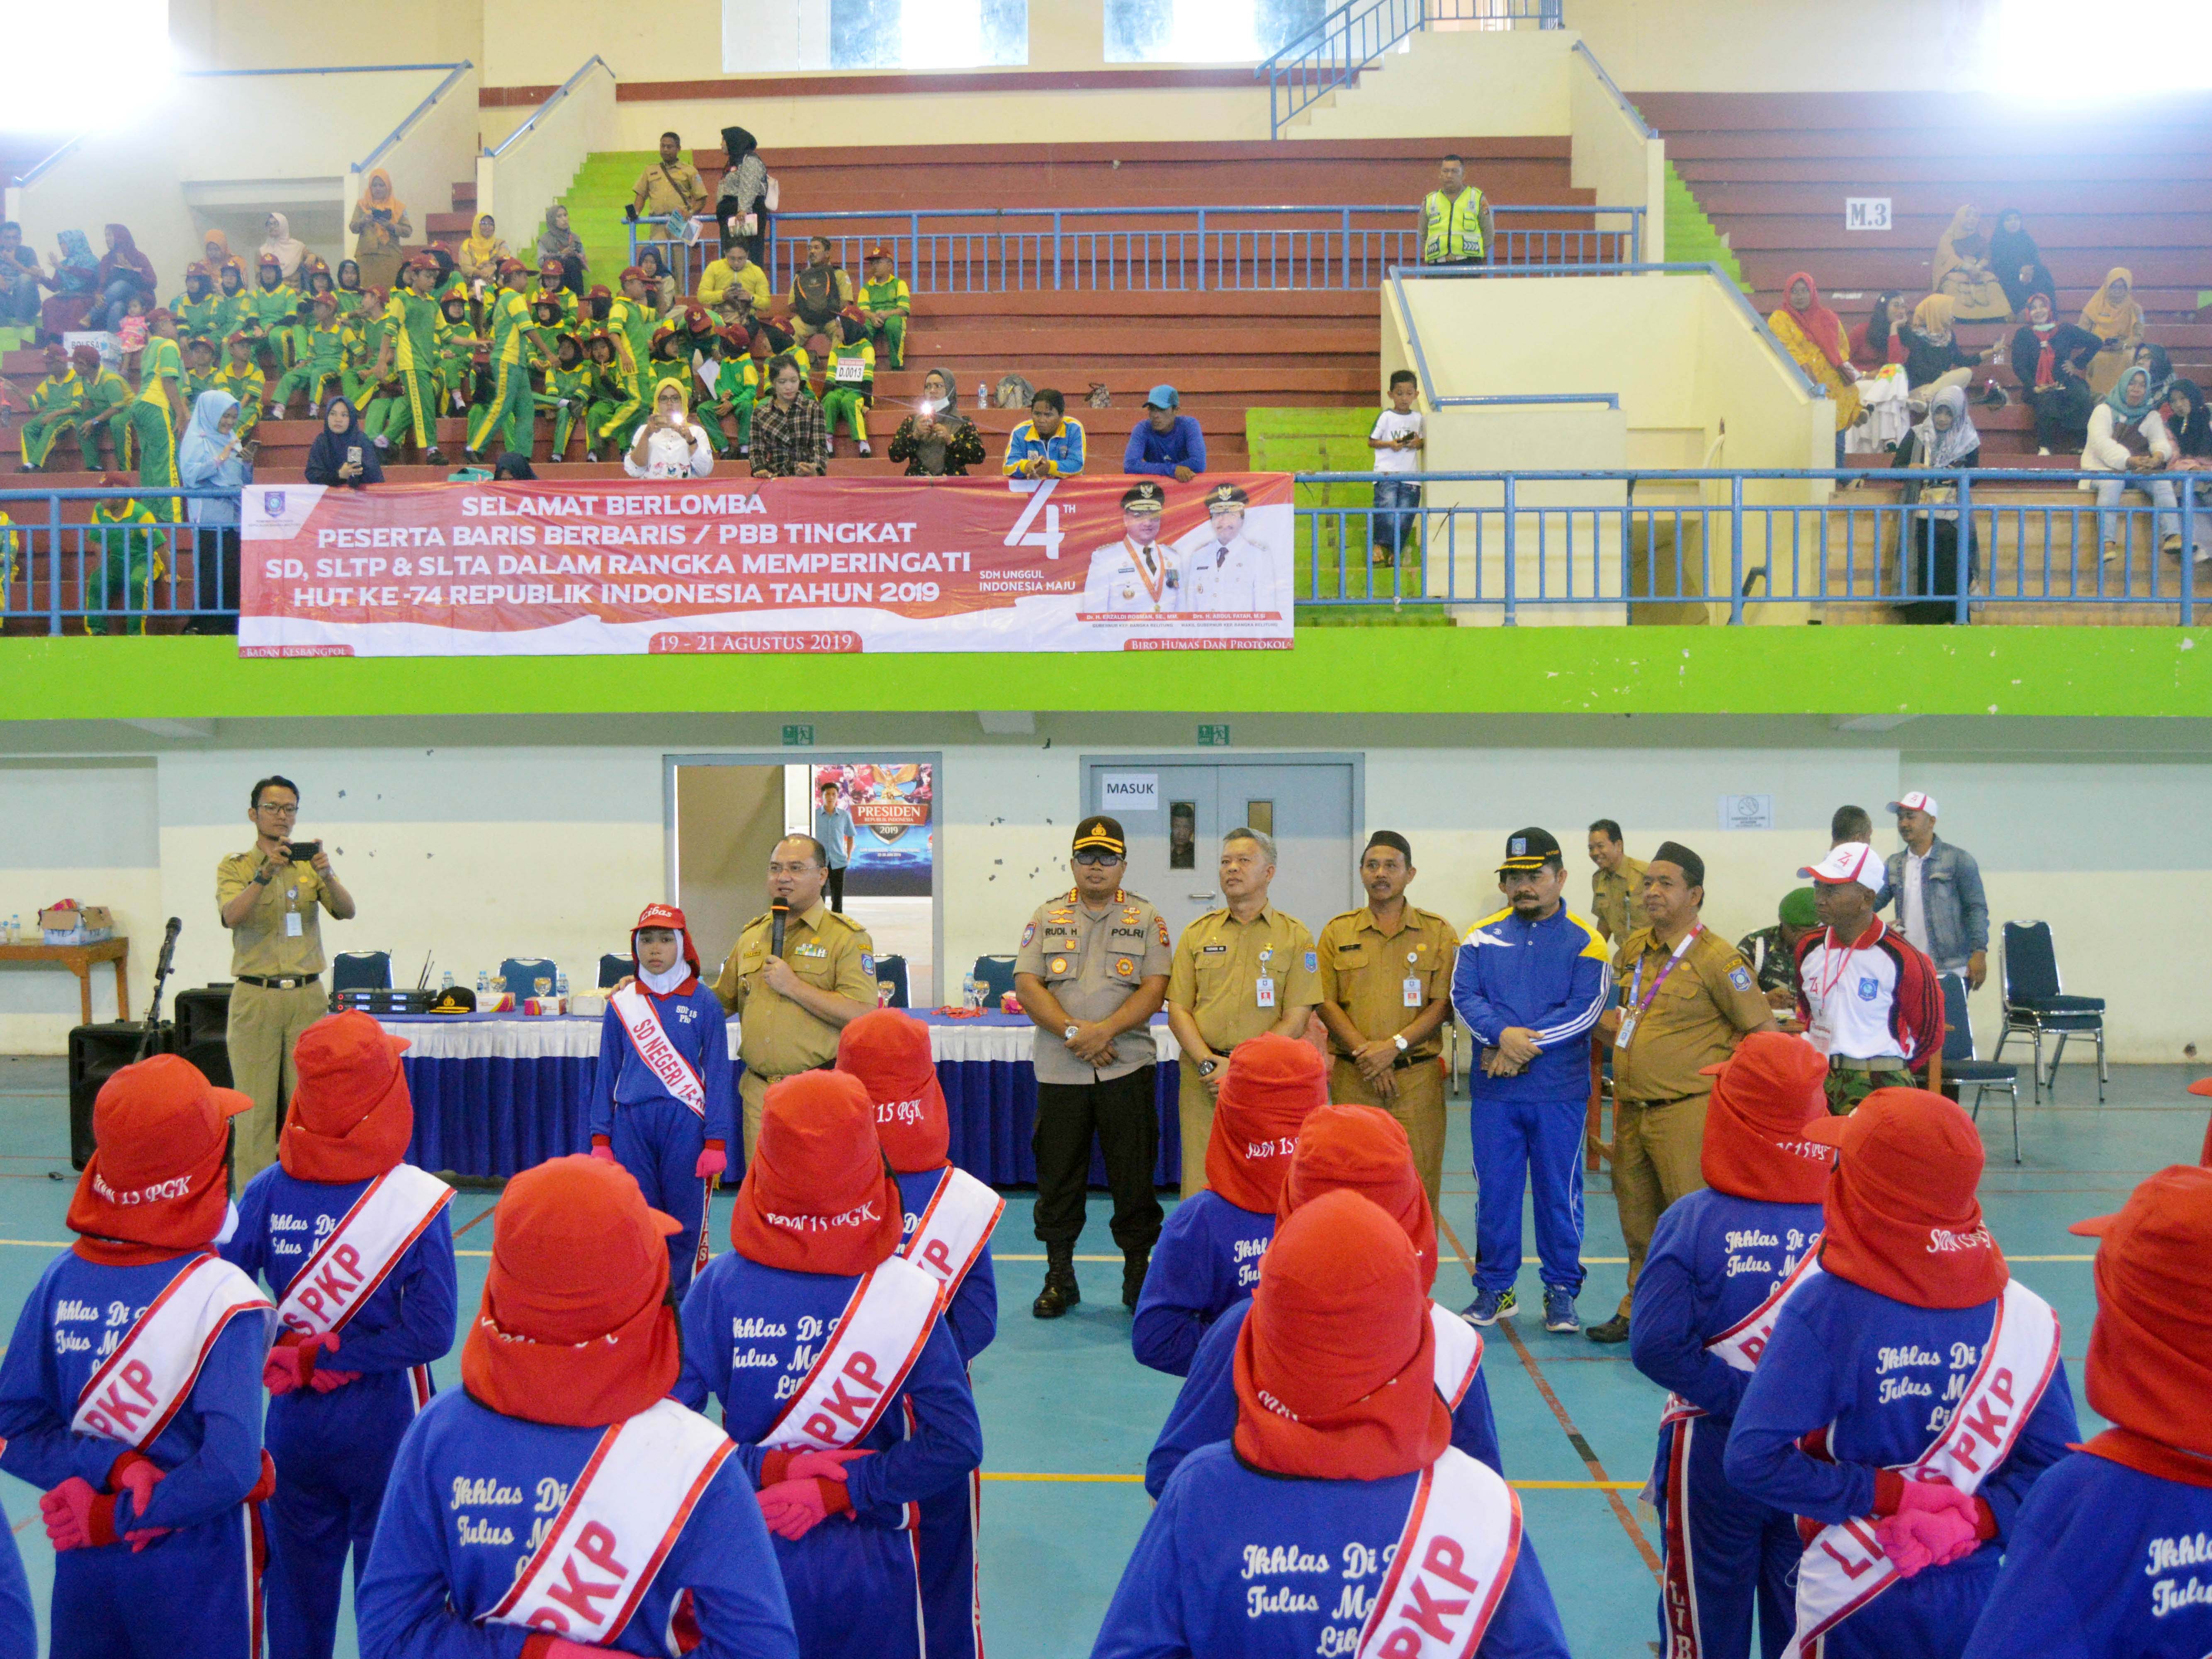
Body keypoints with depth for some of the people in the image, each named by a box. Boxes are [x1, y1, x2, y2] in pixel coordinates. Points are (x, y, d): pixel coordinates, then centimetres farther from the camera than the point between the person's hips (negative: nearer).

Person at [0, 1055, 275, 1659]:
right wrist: (118, 1514, -13)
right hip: (196, 1566, -4)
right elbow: (229, 1468, -25)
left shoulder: (61, 1278, -6)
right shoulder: (224, 1297, -20)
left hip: (83, 1564, 4)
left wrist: (110, 1468, -13)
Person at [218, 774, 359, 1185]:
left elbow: (347, 911, -6)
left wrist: (327, 876, -25)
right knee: (256, 1104, 1)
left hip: (307, 996, 2)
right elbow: (232, 916, -15)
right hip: (256, 997, -2)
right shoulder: (235, 867, 4)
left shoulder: (310, 864, 9)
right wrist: (265, 873, -29)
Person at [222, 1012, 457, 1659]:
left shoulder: (269, 1190, -10)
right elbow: (431, 1331, -22)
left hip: (293, 1416, 3)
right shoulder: (419, 1199, -19)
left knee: (297, 1565, 19)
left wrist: (296, 1357, -7)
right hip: (385, 1418, -3)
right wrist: (332, 1356, -12)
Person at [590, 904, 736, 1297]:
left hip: (684, 1122, -2)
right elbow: (606, 1072, 11)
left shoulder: (704, 1003, 0)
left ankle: (677, 1305, 14)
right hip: (631, 1123, 2)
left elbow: (718, 1073, 0)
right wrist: (601, 1139, 8)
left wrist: (716, 1142, -5)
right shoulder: (621, 1004, 7)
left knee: (685, 1223, 2)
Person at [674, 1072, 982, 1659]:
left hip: (749, 1564, 1)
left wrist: (764, 1468, -13)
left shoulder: (722, 1284, -16)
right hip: (869, 1566, 0)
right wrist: (840, 1488, -16)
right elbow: (956, 1446, -19)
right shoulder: (908, 1291, -17)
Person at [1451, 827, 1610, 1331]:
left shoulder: (1584, 941, 1)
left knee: (1560, 1191, 5)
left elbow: (1585, 1008, -9)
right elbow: (1464, 996, -1)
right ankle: (1494, 1288, 19)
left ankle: (1561, 1291, 18)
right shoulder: (1482, 936, 8)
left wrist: (1525, 1044, -17)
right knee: (1495, 1189, 7)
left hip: (1560, 1090, -2)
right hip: (1493, 1089, 2)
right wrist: (1502, 1035, -19)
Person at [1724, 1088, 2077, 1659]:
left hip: (1854, 1599, -3)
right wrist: (1973, 1520, -14)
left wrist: (1883, 1495, -18)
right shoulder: (2023, 1313, -9)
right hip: (1974, 1601, 3)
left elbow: (1751, 1458, -25)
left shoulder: (1825, 1307, -20)